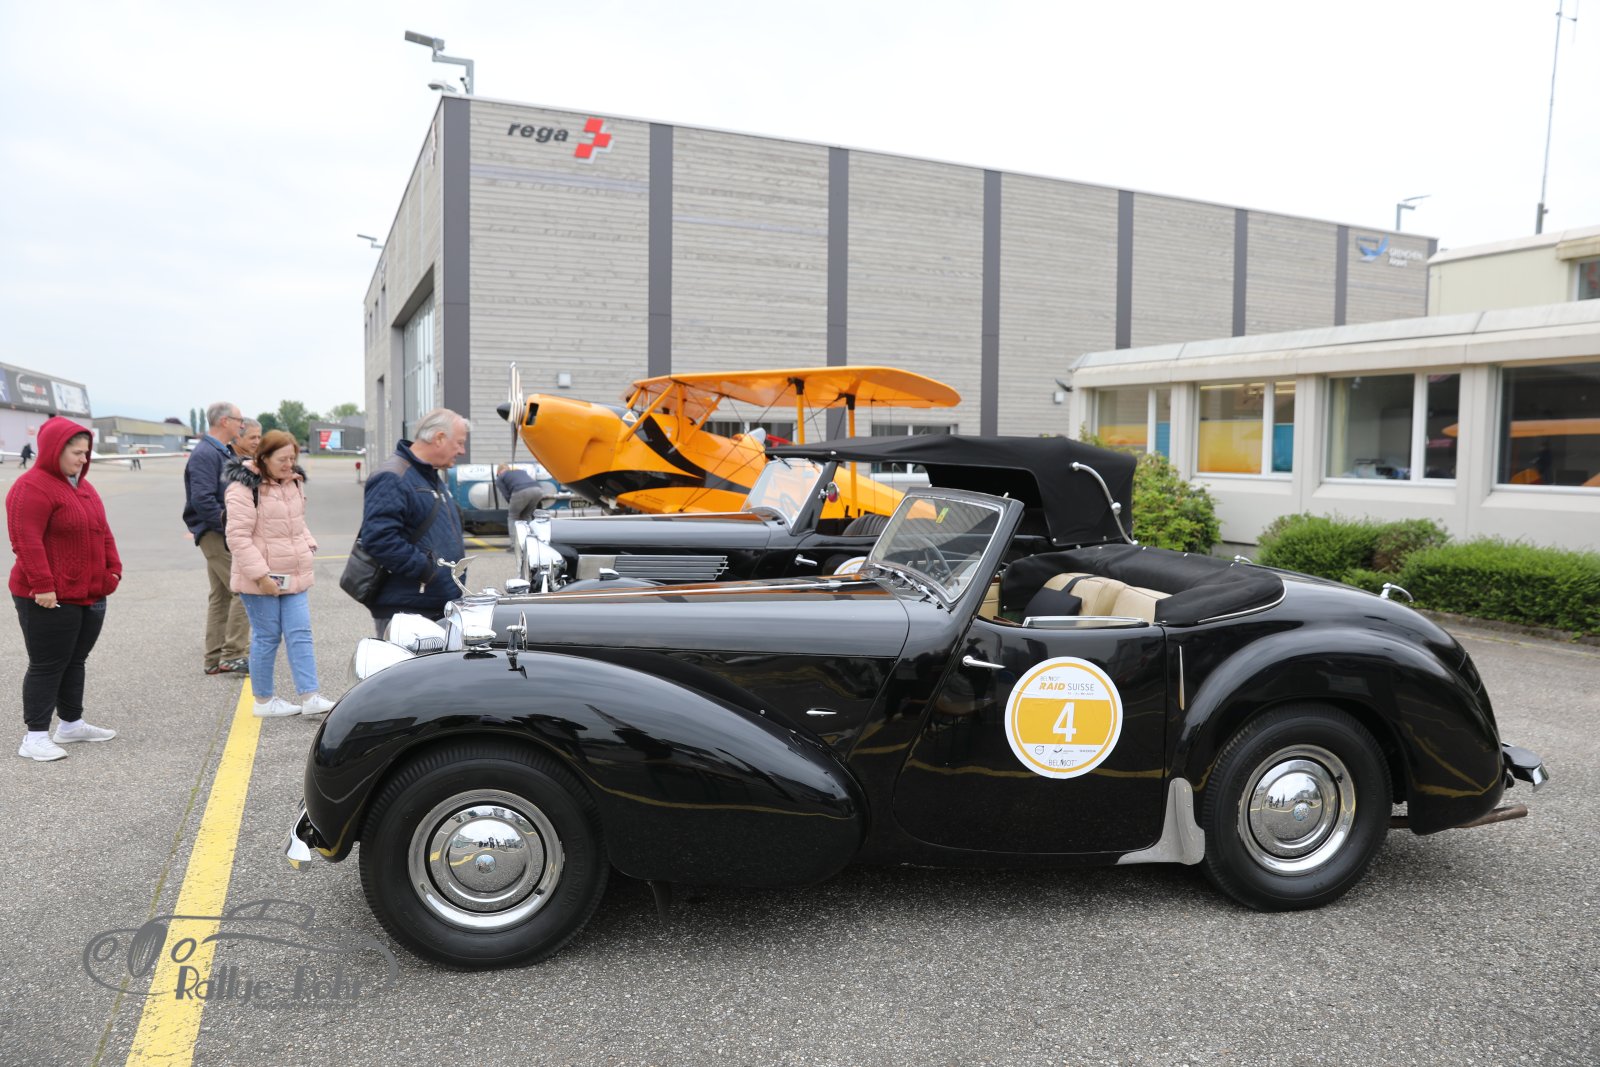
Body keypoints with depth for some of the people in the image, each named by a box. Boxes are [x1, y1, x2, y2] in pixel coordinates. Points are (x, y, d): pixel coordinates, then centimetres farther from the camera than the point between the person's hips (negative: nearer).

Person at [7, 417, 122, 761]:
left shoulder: (82, 486, 15)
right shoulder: (32, 487, -14)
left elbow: (103, 532, 19)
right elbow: (27, 541, -21)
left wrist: (113, 569, 11)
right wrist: (43, 585, -23)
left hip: (91, 596, 9)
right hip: (50, 599, -9)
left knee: (75, 661, 16)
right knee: (47, 665, -3)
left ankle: (72, 724, 27)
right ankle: (35, 736, 4)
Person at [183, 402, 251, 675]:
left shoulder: (223, 452, 17)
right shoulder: (205, 454, -15)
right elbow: (202, 500, -23)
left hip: (221, 533, 10)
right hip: (216, 533, -10)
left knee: (221, 596, 12)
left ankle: (215, 660, 18)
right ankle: (231, 656, -7)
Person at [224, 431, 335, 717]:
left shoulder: (294, 483, 11)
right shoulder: (244, 488, -14)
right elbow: (238, 537, -18)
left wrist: (308, 546, 8)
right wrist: (260, 575, -22)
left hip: (294, 576, 7)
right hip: (261, 581, -7)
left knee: (300, 634, 3)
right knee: (266, 638, 3)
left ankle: (310, 697, 3)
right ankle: (264, 701, 17)